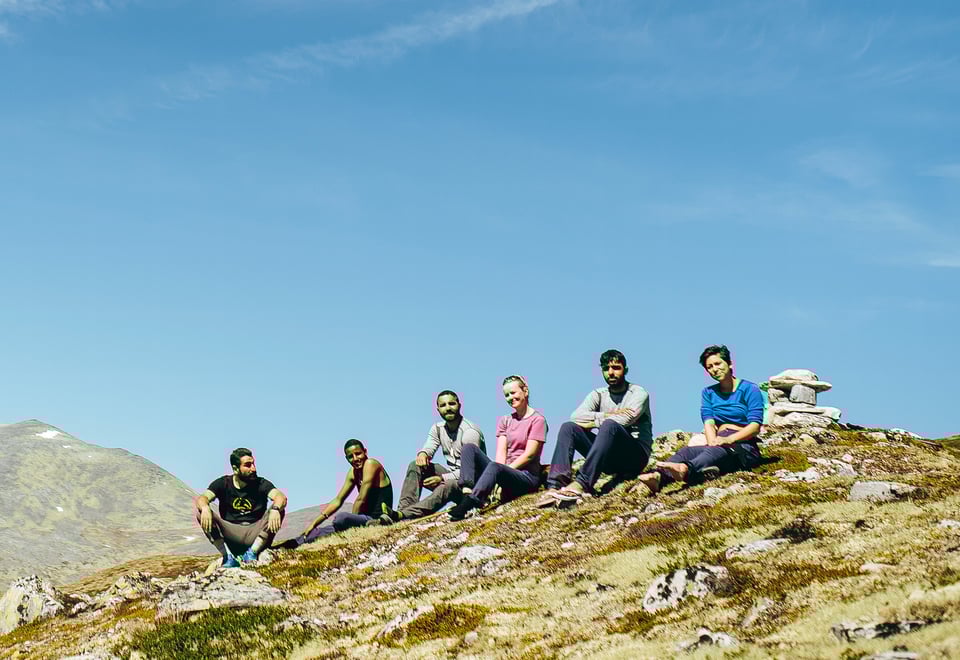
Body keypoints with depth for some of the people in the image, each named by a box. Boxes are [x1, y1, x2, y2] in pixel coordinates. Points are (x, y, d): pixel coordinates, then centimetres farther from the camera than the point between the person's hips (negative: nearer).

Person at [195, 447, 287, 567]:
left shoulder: (261, 484, -2)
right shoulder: (223, 483, 2)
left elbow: (281, 497, -19)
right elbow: (203, 498, -14)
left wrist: (275, 509, -43)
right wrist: (205, 508, -39)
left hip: (254, 535, 0)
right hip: (230, 534, 0)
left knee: (279, 509, -22)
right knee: (199, 507, -19)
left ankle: (252, 552, -18)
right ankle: (228, 556, -22)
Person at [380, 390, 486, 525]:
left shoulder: (470, 432, -16)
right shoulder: (438, 429, 9)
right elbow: (429, 447, -2)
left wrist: (442, 478, -29)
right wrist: (423, 454, -28)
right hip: (451, 475, 8)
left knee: (447, 487, -39)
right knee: (415, 465, -11)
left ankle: (402, 515, -56)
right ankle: (404, 510, -30)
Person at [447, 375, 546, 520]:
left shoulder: (537, 420, 1)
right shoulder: (504, 421, 20)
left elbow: (529, 455, -9)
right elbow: (501, 453, 5)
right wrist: (497, 479, -12)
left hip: (527, 477, -6)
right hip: (507, 470, 6)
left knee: (495, 467, -38)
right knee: (470, 448, -12)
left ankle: (467, 505, -55)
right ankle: (467, 493, -35)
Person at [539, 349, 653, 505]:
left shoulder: (639, 393, 2)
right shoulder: (598, 395, 15)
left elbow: (624, 420, -18)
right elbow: (576, 416, -4)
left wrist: (592, 422, -9)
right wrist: (608, 414, -14)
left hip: (636, 456, -5)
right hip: (609, 459, 5)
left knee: (610, 425, -34)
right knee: (568, 427, -12)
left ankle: (582, 483, -47)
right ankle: (556, 485, -31)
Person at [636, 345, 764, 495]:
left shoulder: (750, 389, 5)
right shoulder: (709, 393, 20)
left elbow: (755, 426, -9)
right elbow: (708, 422, 3)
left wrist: (729, 439, -25)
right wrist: (713, 442, -19)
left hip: (744, 447, -5)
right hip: (719, 444, 5)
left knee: (718, 451, -38)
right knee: (687, 451, -27)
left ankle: (686, 470, -72)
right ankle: (657, 476, -58)